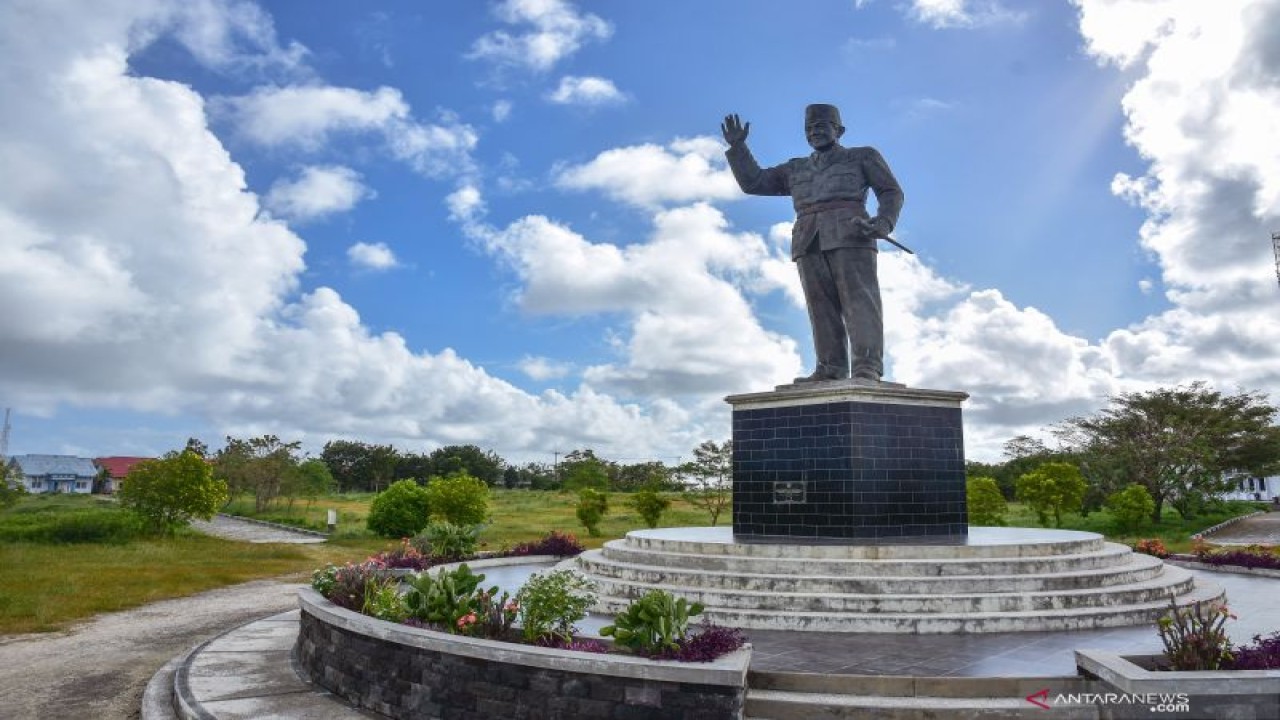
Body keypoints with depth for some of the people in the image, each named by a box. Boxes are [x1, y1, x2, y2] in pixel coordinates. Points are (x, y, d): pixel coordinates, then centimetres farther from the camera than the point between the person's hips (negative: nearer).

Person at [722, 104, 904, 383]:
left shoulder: (863, 156, 19)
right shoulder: (796, 169, 28)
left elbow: (891, 192, 11)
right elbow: (753, 183, 25)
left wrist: (883, 223, -8)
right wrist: (737, 147, 15)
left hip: (850, 237, -4)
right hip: (810, 244, 4)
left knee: (859, 300, -15)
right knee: (822, 307, -6)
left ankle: (867, 369, -22)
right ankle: (830, 369, -9)